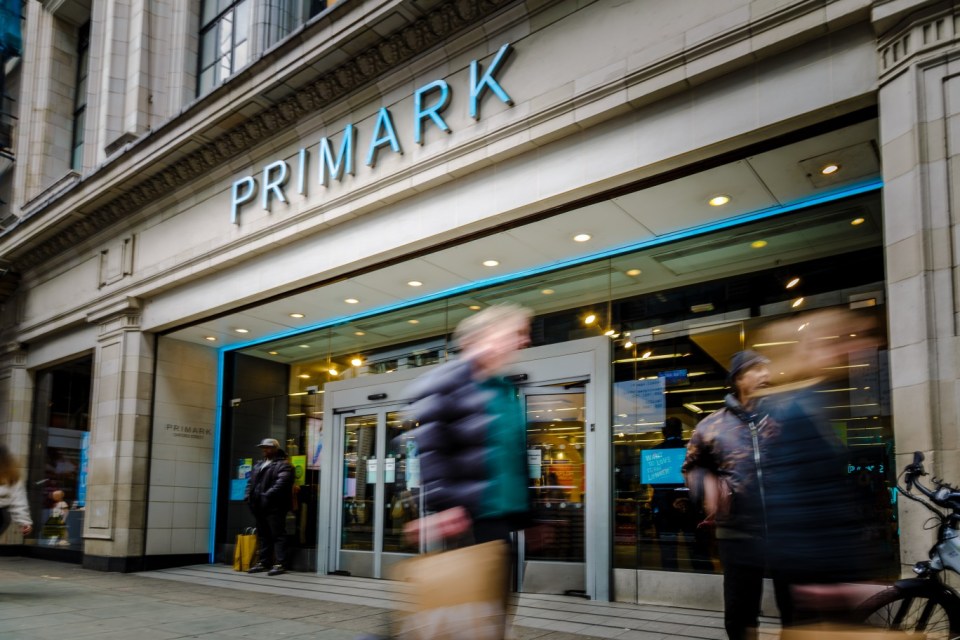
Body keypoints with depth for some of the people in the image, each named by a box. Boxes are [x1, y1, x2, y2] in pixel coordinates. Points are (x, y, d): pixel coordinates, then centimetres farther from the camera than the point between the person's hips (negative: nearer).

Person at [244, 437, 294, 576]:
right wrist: (249, 496, 5)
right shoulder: (258, 465, 23)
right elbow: (251, 482, 22)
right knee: (263, 536, 14)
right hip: (259, 507, 9)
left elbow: (281, 483, -18)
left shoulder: (283, 465, -5)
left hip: (274, 507, -9)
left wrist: (267, 495, -24)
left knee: (278, 535, -6)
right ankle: (264, 562, 21)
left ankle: (280, 564, -6)